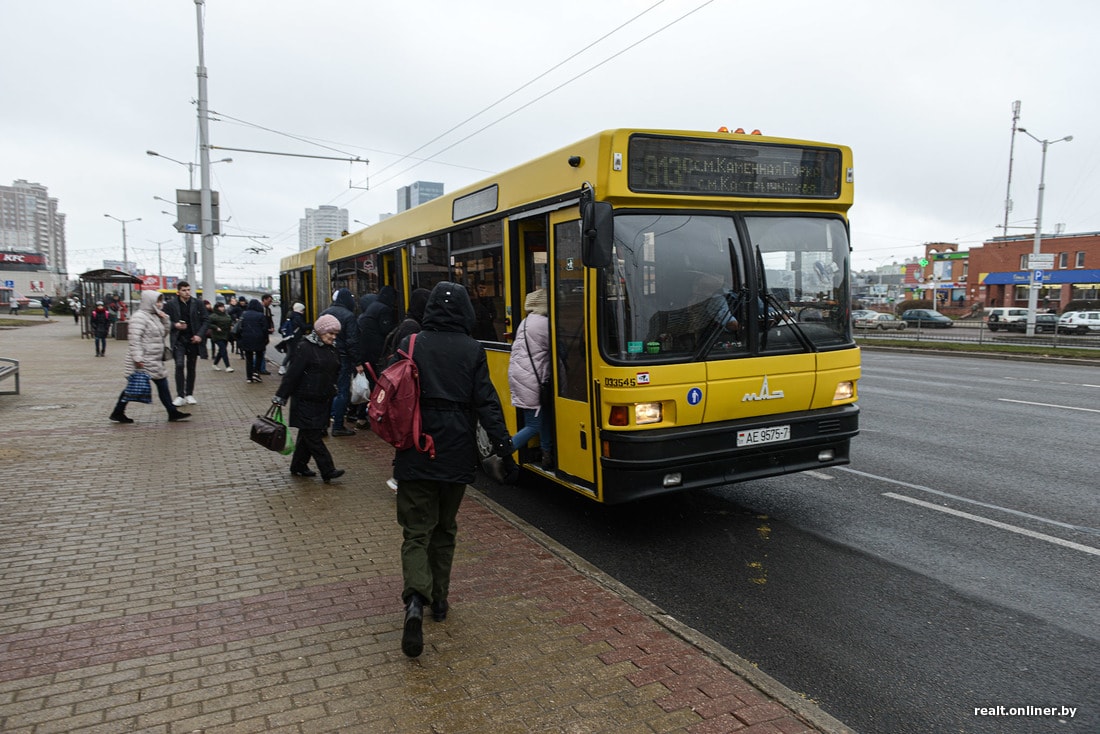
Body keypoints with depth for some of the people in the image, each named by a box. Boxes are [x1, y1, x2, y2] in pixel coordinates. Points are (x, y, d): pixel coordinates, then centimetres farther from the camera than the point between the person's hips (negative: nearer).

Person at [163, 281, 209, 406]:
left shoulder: (198, 303, 2)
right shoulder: (170, 305, -1)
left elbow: (204, 321, 3)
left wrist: (200, 335, -10)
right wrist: (175, 325, -16)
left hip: (193, 339, 2)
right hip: (178, 339, -2)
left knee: (191, 367, 9)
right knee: (179, 365, -10)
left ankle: (189, 394, 19)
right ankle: (180, 395, -4)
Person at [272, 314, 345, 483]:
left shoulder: (331, 349, 10)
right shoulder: (306, 347, -14)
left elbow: (335, 373, 20)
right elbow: (292, 373, -15)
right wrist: (280, 396, -14)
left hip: (323, 401, 8)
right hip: (306, 401, -8)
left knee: (308, 434, 14)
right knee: (313, 436, -5)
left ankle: (298, 466, 25)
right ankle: (327, 471, -7)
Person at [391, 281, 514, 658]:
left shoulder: (409, 345, -3)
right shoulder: (472, 350, -4)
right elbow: (486, 403, -9)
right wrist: (501, 444, -5)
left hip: (415, 456, -1)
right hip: (456, 455, 1)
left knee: (416, 531, 3)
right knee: (445, 529, 19)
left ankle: (416, 600, -18)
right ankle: (439, 599, 27)